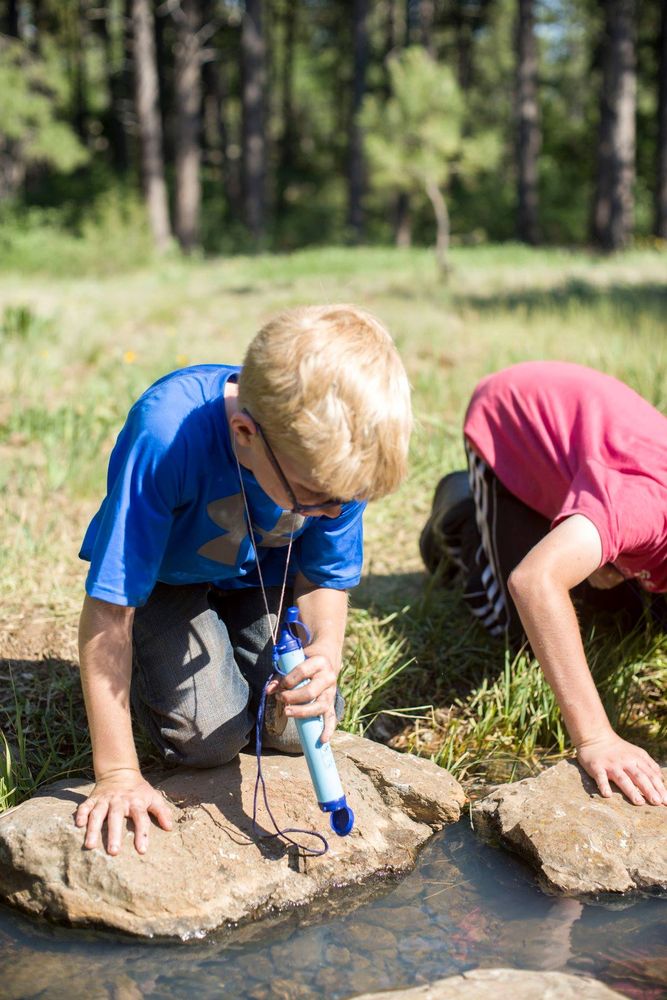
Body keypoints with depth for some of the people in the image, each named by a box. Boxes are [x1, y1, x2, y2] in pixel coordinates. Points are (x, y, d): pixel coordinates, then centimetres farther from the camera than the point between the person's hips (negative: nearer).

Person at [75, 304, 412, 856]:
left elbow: (324, 579, -10)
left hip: (263, 575, 3)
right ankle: (145, 664, 16)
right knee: (210, 736, -17)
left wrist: (326, 655, -33)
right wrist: (118, 776, -32)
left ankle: (231, 646, 21)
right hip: (164, 577, -3)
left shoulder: (335, 456, -28)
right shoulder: (167, 434, -43)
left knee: (300, 726, -9)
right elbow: (109, 612, -35)